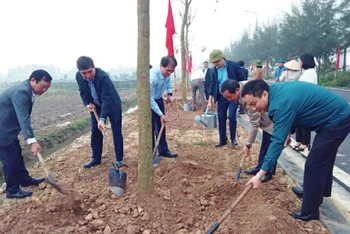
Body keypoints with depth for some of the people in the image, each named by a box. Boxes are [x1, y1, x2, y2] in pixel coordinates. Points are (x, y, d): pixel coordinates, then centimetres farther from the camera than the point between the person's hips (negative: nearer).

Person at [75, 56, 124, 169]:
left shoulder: (103, 76, -35)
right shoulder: (78, 76, -17)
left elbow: (106, 99, -39)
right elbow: (83, 92, 2)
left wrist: (102, 118, -46)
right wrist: (87, 104, -15)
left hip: (112, 104, -5)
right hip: (96, 106, 5)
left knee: (116, 132, -2)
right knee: (95, 132, 7)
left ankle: (119, 159, 8)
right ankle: (96, 158, 21)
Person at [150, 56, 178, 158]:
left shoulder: (167, 72, -18)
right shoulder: (152, 77, -37)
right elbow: (150, 99, -30)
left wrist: (169, 94, -7)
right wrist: (161, 114, -25)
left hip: (158, 99, 7)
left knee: (161, 125, 11)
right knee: (150, 128, -5)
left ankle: (163, 150, 21)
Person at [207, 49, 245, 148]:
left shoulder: (233, 65, -13)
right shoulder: (215, 70, 1)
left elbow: (242, 80, -7)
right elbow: (212, 84, 6)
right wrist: (210, 101, 2)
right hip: (221, 97, 5)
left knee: (231, 117, -10)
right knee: (221, 118, 6)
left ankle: (233, 139, 10)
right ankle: (222, 140, 20)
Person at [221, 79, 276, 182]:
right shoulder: (240, 86, -9)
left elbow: (254, 124, -30)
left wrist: (248, 145, -23)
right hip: (266, 118, 10)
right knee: (264, 145, 18)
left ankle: (269, 172, 12)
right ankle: (261, 167, 30)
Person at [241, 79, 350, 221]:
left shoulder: (281, 102, -33)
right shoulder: (276, 90, -4)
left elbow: (278, 141, -36)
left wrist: (260, 174, -36)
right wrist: (289, 131, 4)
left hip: (337, 120, -10)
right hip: (336, 116, 10)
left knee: (314, 164, -6)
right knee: (323, 158, 25)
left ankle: (309, 212, 6)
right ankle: (321, 192, 47)